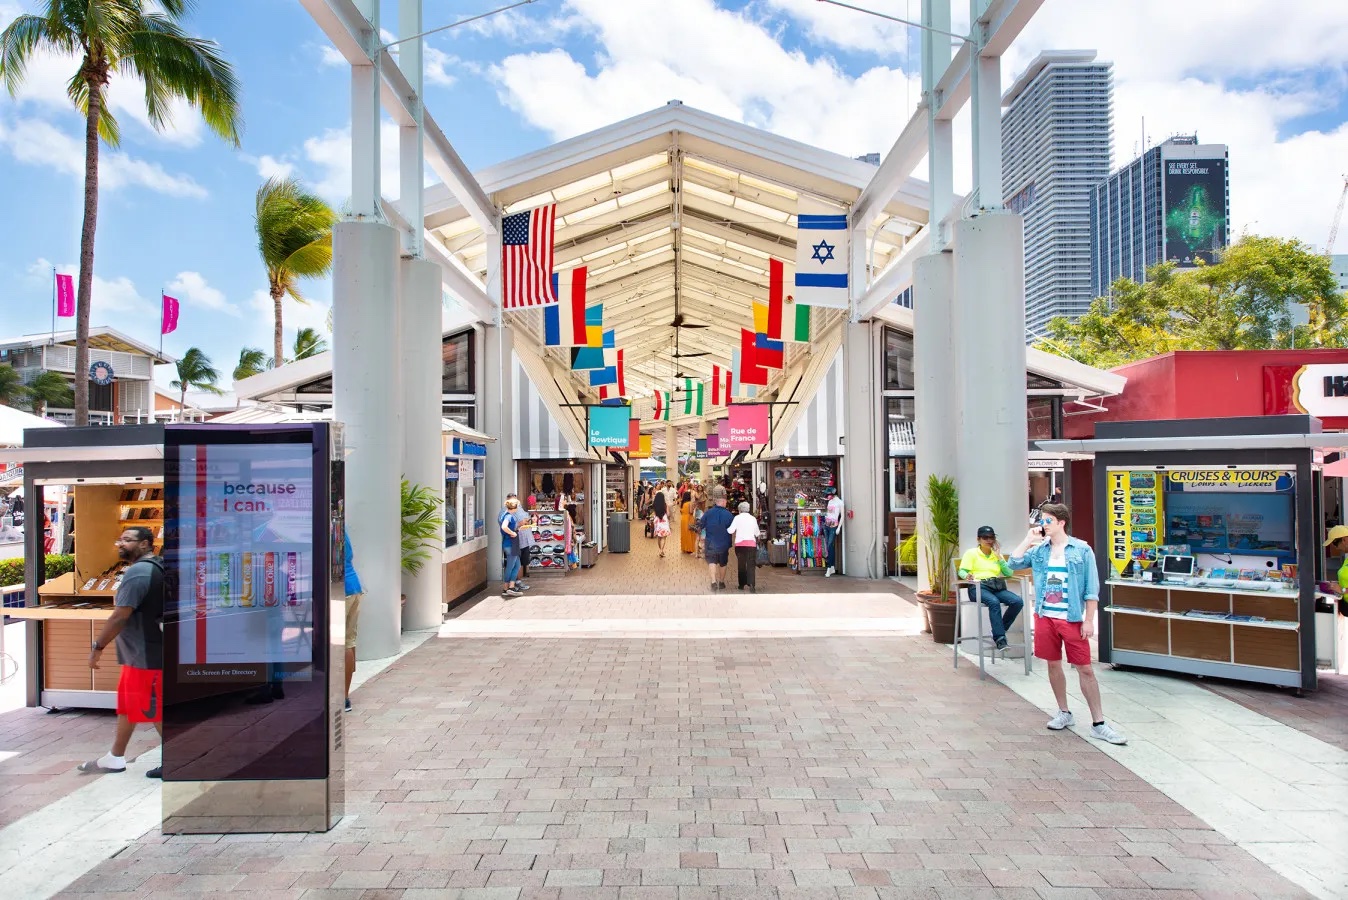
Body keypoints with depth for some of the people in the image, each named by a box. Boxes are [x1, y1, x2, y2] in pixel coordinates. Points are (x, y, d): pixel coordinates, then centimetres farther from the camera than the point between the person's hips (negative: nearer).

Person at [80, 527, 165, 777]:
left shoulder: (138, 572, -20)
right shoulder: (154, 568, 14)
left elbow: (120, 616, -23)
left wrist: (98, 647, -14)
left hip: (146, 656, -11)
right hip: (139, 654, 11)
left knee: (154, 710, -2)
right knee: (127, 705, 19)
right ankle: (115, 758, 32)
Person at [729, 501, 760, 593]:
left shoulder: (737, 518, -2)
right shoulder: (753, 519, 7)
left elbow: (730, 531, -8)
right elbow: (757, 533, 14)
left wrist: (726, 529, 13)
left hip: (739, 544, -1)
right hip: (751, 543, 1)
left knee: (741, 564, 12)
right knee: (751, 565, -5)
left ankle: (742, 584, 19)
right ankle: (751, 584, -22)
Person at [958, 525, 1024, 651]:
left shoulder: (997, 554, 22)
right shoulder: (971, 553, 9)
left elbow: (1009, 573, 12)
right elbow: (962, 571, -4)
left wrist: (999, 557, 4)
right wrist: (968, 575, -27)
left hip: (996, 587, 5)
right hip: (978, 587, -5)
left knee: (1018, 602, -24)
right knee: (994, 602, -37)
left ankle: (999, 632, -9)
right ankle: (1000, 638, -32)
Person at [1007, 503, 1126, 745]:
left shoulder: (1082, 550, -5)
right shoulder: (1039, 550, 6)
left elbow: (1092, 589, -5)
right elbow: (1013, 564, 0)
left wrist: (1089, 620, -9)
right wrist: (1028, 540, -4)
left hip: (1072, 619, -4)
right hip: (1045, 617, 4)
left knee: (1085, 669, -1)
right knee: (1053, 664, 11)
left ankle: (1099, 723, 6)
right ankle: (1064, 713, 26)